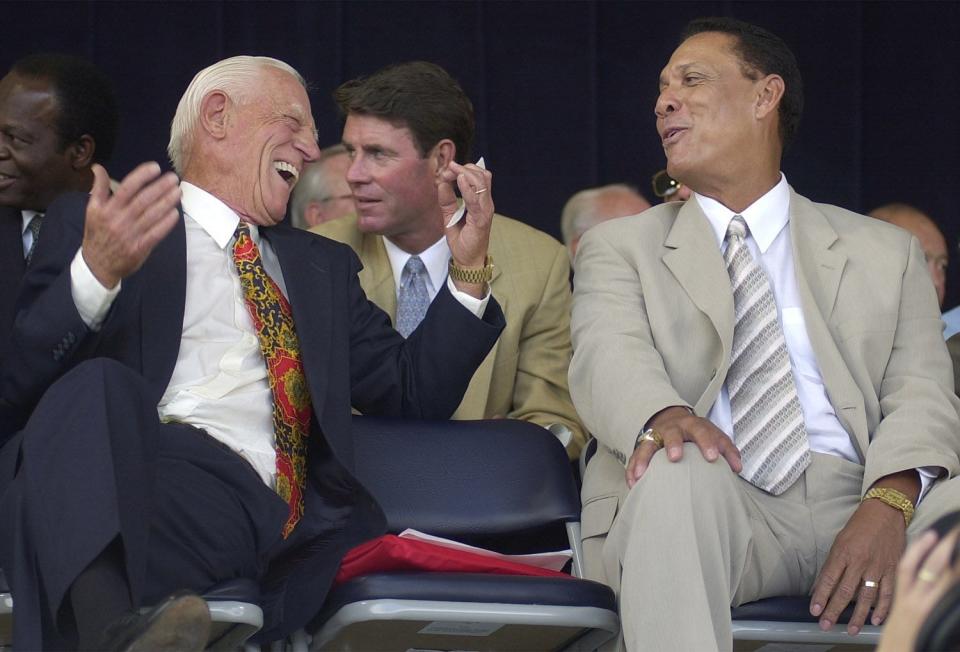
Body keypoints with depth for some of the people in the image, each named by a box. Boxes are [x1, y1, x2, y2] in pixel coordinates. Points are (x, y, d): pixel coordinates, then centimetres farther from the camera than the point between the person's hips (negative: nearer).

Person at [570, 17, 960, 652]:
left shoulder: (886, 253, 22)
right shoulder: (620, 248, 19)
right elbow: (608, 361, -1)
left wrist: (889, 503, -17)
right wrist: (662, 415, -28)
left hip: (859, 503, 0)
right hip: (716, 505, 0)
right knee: (679, 472, -37)